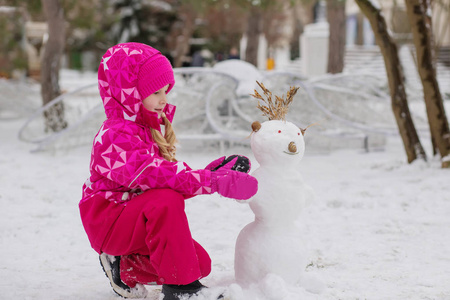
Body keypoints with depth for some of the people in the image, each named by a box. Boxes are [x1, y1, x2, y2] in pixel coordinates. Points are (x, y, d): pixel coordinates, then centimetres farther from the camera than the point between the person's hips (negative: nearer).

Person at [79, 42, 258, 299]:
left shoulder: (148, 128, 11)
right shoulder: (116, 136, -21)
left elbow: (170, 171, 9)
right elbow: (152, 173, -35)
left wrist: (213, 171, -8)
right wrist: (213, 181, -39)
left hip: (135, 216, 9)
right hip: (107, 219, -9)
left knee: (200, 263, -3)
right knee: (167, 201, -37)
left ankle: (125, 268, 15)